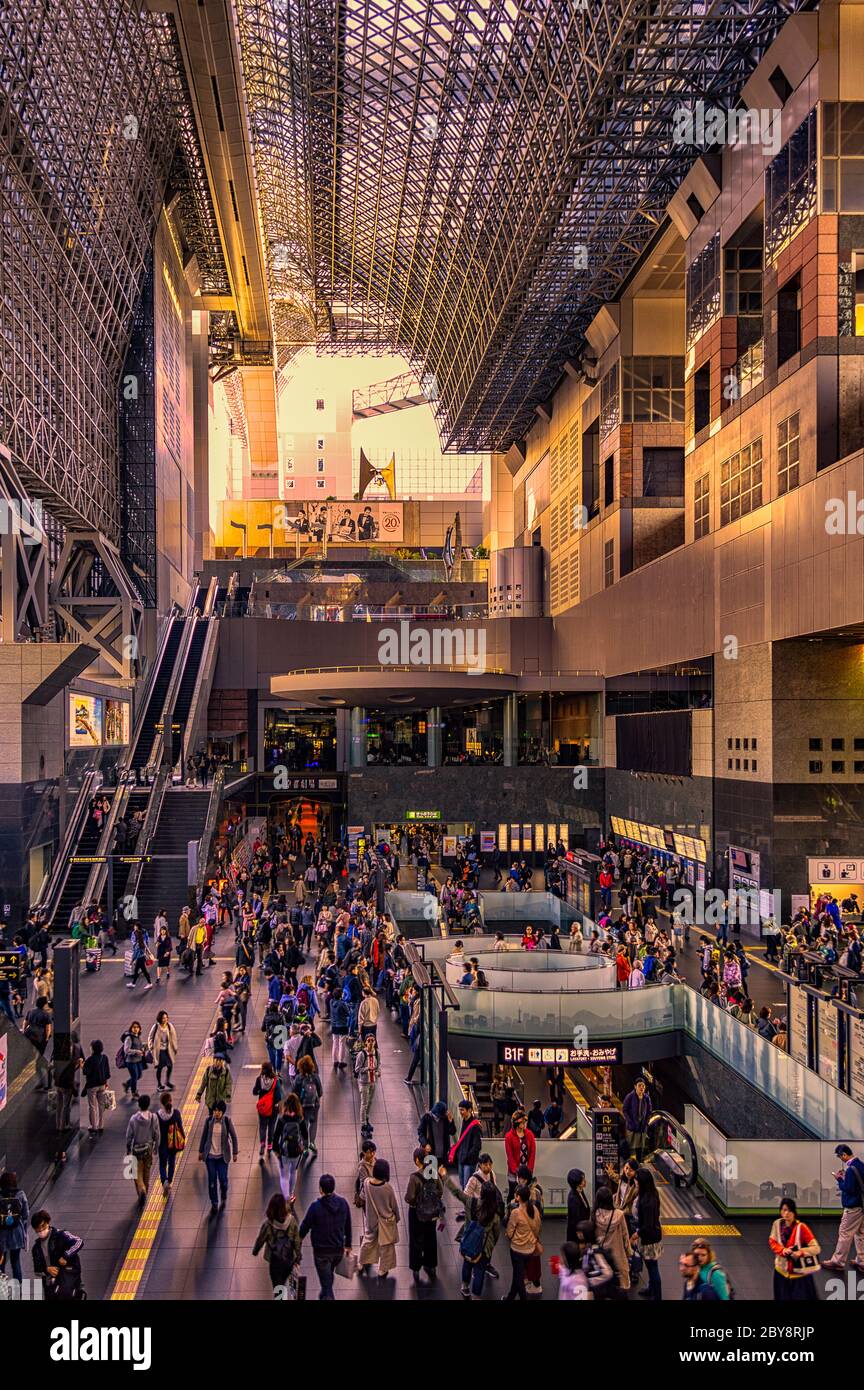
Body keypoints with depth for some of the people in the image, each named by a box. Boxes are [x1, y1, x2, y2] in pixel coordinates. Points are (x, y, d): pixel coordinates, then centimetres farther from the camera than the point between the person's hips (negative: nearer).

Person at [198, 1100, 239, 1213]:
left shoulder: (227, 1121, -13)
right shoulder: (208, 1120, -9)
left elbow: (233, 1136, -4)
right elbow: (204, 1135, 3)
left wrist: (235, 1153, -2)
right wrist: (200, 1151, 9)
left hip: (222, 1156, -1)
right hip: (210, 1155, 1)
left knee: (223, 1178, 4)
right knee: (212, 1180, 6)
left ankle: (223, 1199, 32)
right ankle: (214, 1203, 23)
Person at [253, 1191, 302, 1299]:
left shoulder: (268, 1223, -23)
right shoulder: (292, 1220, -18)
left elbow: (260, 1239, -8)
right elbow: (297, 1240, -11)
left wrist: (255, 1251, 13)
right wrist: (298, 1258, 2)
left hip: (274, 1259, -2)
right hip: (289, 1258, 2)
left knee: (277, 1286, 9)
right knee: (284, 1282, 29)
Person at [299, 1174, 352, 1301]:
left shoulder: (315, 1206, -24)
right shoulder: (343, 1203, -11)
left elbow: (305, 1225, -10)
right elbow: (348, 1226, 0)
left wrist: (300, 1237, 11)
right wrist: (348, 1245, 14)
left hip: (321, 1251, -5)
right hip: (338, 1249, 5)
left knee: (326, 1280, 7)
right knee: (329, 1275, 30)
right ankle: (324, 1295, 50)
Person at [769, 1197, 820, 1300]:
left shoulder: (801, 1227, -18)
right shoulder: (777, 1224, -5)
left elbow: (816, 1248, -17)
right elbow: (772, 1242, 3)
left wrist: (800, 1252, -33)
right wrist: (782, 1250, -17)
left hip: (800, 1272, -4)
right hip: (782, 1270, 4)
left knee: (803, 1297, -4)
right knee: (783, 1298, 15)